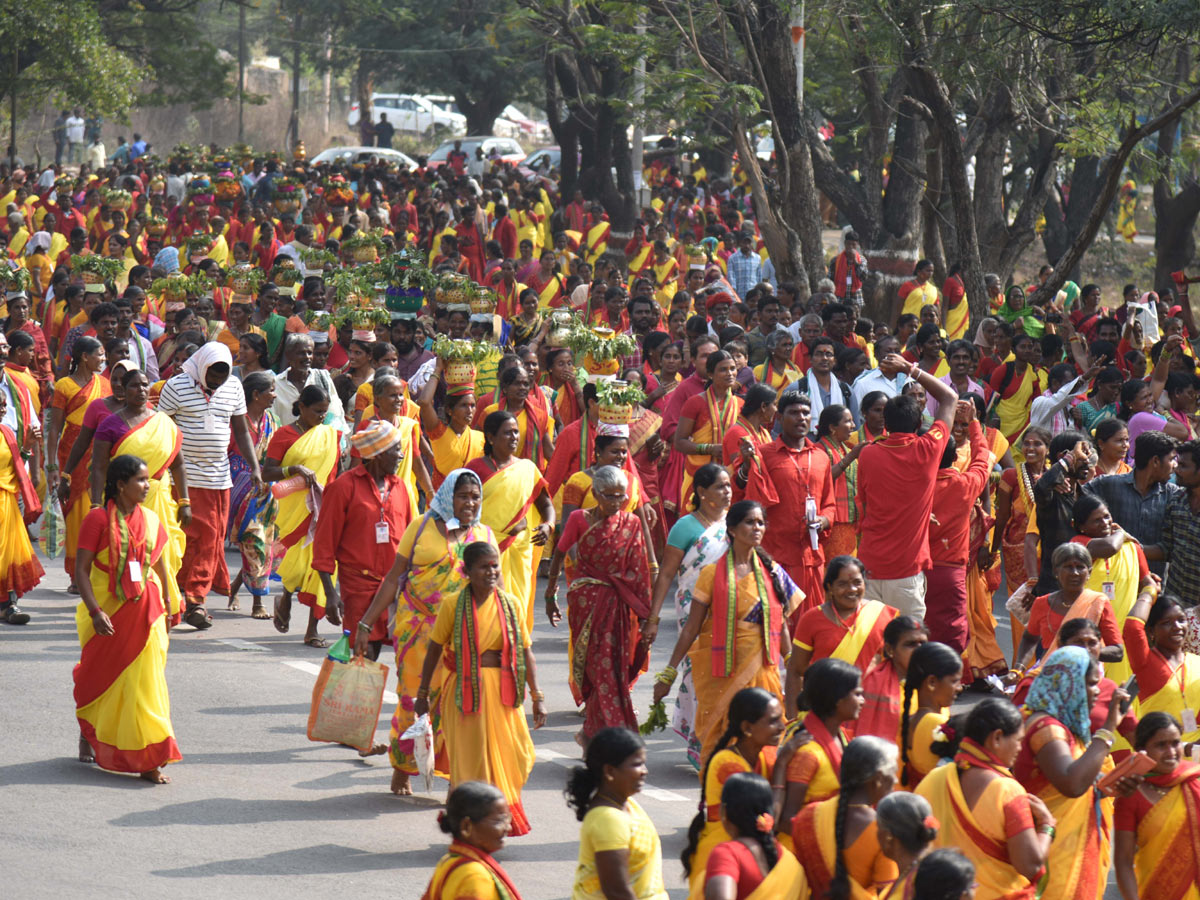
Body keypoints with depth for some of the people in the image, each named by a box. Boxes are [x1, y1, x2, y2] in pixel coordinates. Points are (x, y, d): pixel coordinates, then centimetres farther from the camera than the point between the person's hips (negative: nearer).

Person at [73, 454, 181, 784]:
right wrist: (95, 611, -22)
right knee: (98, 678, 13)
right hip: (107, 614, -3)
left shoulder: (150, 520, 4)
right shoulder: (98, 519, -10)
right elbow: (81, 570, -13)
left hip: (143, 614, 3)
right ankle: (87, 735, 40)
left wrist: (165, 608, 17)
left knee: (144, 681, -2)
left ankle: (148, 761, -2)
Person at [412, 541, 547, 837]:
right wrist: (422, 694, 5)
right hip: (464, 691, -3)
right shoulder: (453, 605, -6)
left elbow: (525, 652, 6)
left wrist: (537, 696, 3)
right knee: (470, 758, 0)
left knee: (510, 755, 2)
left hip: (502, 691, 3)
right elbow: (434, 650, 1)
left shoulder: (510, 605, 3)